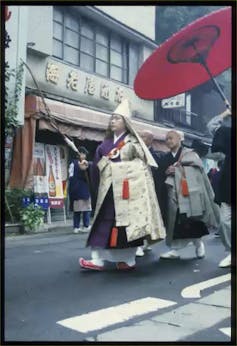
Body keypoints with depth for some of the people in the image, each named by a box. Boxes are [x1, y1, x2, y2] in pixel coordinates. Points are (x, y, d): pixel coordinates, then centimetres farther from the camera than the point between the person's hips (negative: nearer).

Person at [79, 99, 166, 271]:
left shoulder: (133, 142, 2)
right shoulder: (106, 144, 15)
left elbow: (143, 165, -4)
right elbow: (97, 166, 13)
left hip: (127, 188, -5)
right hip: (108, 190, 5)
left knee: (128, 221, -1)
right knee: (103, 222, 1)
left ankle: (129, 260, 8)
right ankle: (98, 259, 3)